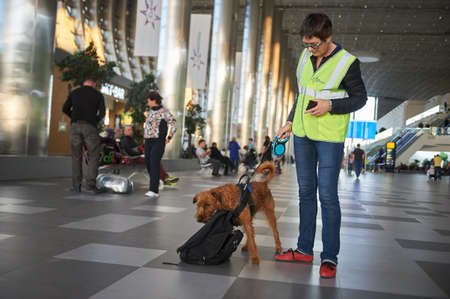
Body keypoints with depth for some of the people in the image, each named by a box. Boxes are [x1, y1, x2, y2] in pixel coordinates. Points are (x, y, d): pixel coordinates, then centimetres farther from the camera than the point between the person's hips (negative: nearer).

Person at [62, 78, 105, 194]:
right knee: (93, 156, 2)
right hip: (90, 127, -2)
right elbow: (102, 113, 0)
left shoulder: (74, 92, 15)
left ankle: (76, 185, 5)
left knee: (76, 156, 7)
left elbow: (65, 109, 12)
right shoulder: (98, 95, 8)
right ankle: (90, 184, -8)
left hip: (75, 126, 3)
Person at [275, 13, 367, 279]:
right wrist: (290, 122, 14)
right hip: (303, 133, 6)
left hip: (330, 137, -6)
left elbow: (360, 98, -3)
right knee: (306, 191, 10)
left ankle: (330, 257, 4)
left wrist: (330, 106, -17)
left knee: (328, 195, -6)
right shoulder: (306, 56, 8)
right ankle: (305, 250, 20)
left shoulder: (347, 62, -10)